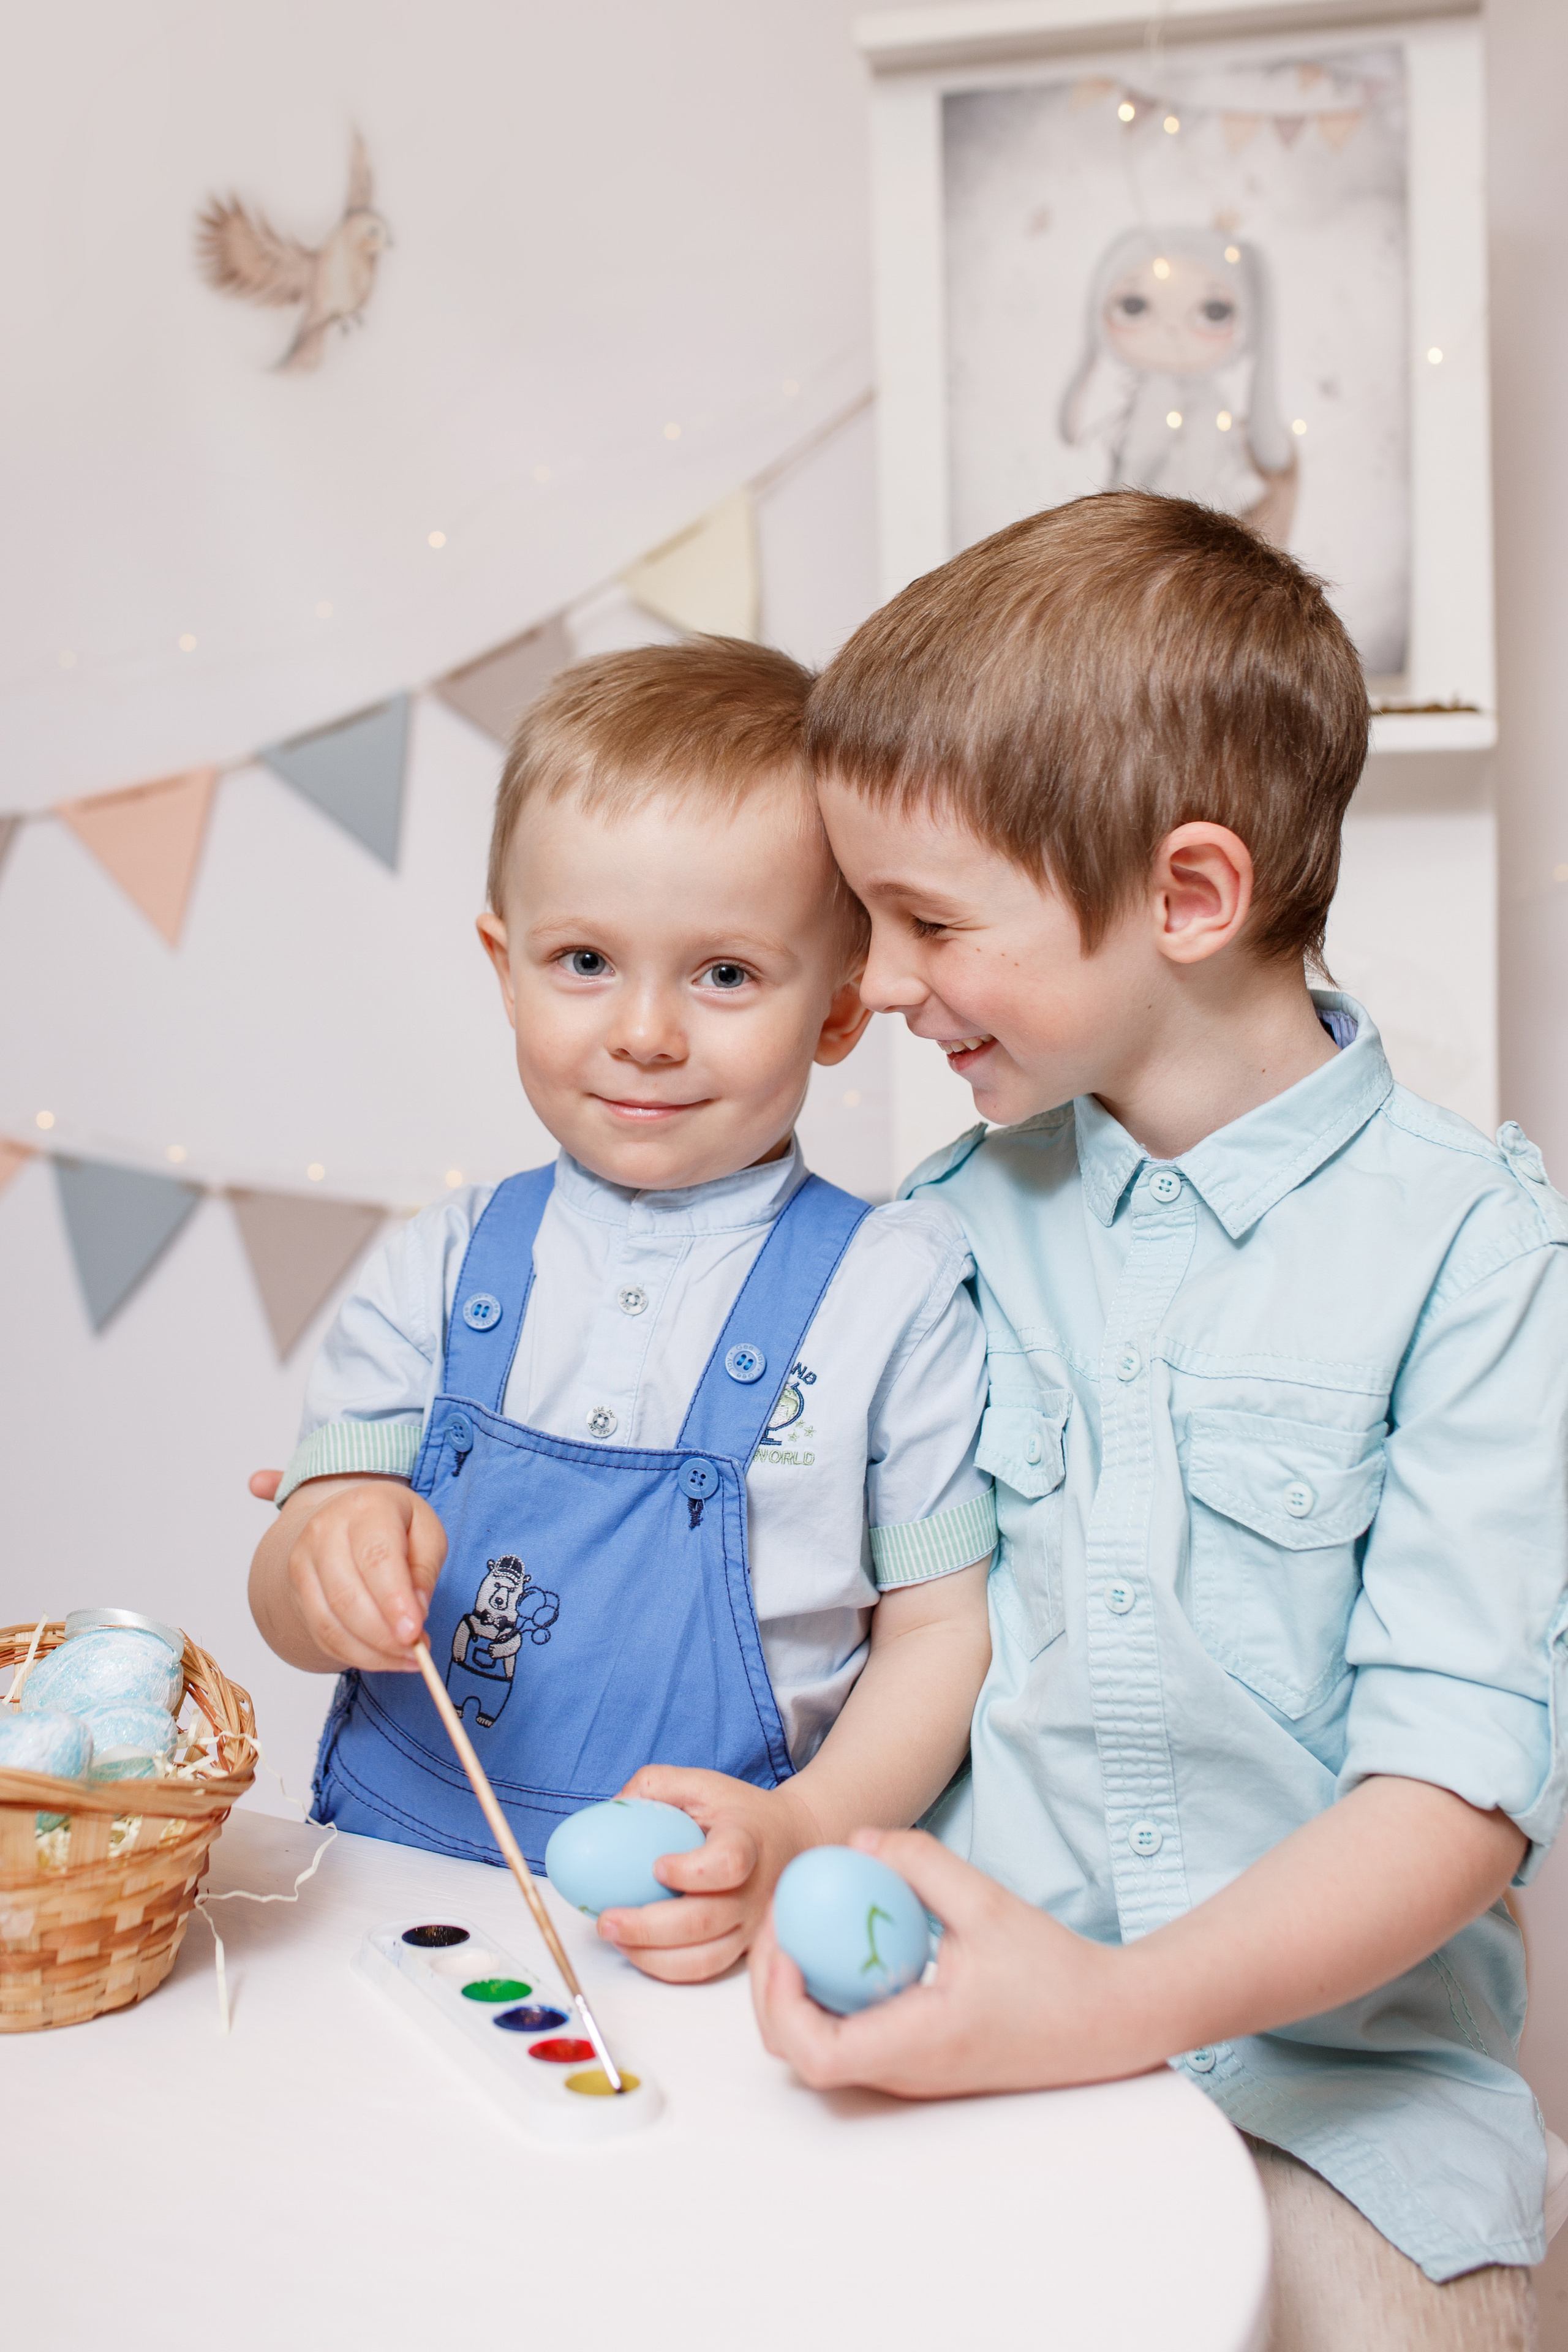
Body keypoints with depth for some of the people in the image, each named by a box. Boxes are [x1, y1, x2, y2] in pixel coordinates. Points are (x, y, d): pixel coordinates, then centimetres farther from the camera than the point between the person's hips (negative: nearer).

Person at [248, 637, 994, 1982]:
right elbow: (290, 1608, 5)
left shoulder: (896, 1292, -2)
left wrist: (801, 1834, -16)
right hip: (396, 1895, 2)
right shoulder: (442, 1269, 7)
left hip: (715, 1945, -1)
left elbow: (949, 1626, -1)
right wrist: (329, 1563, -18)